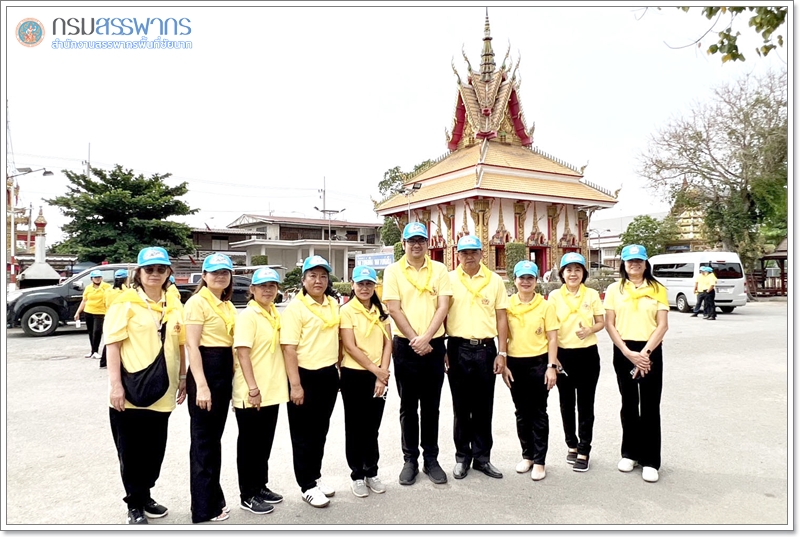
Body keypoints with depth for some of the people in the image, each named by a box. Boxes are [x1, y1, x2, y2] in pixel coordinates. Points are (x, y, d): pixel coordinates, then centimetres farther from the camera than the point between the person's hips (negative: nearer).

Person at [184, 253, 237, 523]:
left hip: (225, 370, 8)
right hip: (205, 369, -8)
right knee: (203, 440, 2)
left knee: (214, 438, 17)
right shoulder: (197, 302, -11)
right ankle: (204, 509, 13)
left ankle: (213, 498, 30)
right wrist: (201, 385, -22)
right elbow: (192, 345, -17)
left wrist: (231, 376, 16)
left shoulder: (227, 305, 13)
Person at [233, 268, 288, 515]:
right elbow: (243, 354, -18)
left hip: (272, 391, 7)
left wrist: (267, 387, 14)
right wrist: (253, 388, -22)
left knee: (264, 442, 17)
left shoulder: (275, 315, 9)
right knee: (250, 443, 6)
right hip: (251, 393, -7)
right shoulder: (247, 315, -13)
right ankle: (248, 495, 19)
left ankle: (261, 486, 32)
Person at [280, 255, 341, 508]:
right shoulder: (295, 308, -12)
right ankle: (307, 486, 21)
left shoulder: (334, 304, 6)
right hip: (306, 376, -6)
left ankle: (316, 477, 33)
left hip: (329, 375, 6)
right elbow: (289, 348, -15)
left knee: (321, 430, 18)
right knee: (304, 433, 7)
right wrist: (295, 385, -18)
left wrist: (338, 366, 15)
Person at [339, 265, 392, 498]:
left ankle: (371, 473, 27)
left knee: (372, 427, 13)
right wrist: (375, 370, -13)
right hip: (354, 375, -4)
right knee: (355, 428, 7)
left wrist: (383, 374, -8)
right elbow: (350, 347, -13)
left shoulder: (381, 312, 8)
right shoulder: (346, 311, -7)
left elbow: (387, 344, 4)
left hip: (378, 377, 4)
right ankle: (357, 475, 21)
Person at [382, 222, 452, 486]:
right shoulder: (393, 271, 0)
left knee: (431, 405, 10)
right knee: (408, 406, 9)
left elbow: (443, 306, -3)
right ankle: (410, 459, 22)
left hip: (434, 345, 1)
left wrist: (426, 338, -15)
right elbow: (394, 309, -7)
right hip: (405, 345, -1)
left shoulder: (439, 270, 4)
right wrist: (415, 340, -12)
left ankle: (431, 459, 23)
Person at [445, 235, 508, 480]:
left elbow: (501, 318, 5)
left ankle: (482, 457, 24)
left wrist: (502, 353, 0)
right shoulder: (449, 279, 1)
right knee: (461, 406, 9)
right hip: (458, 349, -1)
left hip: (486, 349, 1)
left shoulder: (495, 280, 4)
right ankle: (462, 457, 23)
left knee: (483, 406, 10)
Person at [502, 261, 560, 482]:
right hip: (515, 363, 2)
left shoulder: (546, 305, -2)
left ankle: (539, 460, 14)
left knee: (539, 413, 5)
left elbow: (552, 339, -2)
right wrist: (504, 364, 0)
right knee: (522, 412, 13)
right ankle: (527, 455, 27)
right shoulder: (507, 305, 2)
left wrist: (551, 367, -8)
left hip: (538, 363, -2)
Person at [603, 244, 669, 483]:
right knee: (629, 404, 11)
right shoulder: (614, 289, 2)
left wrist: (645, 352, -15)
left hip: (650, 351, -1)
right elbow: (610, 324, -1)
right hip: (624, 351, 1)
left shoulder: (657, 289, 1)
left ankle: (649, 460, 12)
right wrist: (628, 352, -11)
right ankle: (630, 453, 25)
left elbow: (662, 325, -4)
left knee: (650, 406, 2)